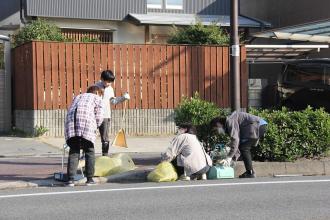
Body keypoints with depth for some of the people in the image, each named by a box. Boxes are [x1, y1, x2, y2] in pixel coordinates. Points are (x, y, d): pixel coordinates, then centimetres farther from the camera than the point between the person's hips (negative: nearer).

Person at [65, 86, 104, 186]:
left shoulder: (77, 97, 36)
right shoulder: (96, 98, 21)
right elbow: (99, 117, 9)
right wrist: (95, 128, 24)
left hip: (71, 123, 4)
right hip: (86, 124, -4)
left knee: (73, 152, 6)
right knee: (89, 152, 7)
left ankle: (70, 179, -5)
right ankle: (90, 179, 6)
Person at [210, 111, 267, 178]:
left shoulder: (230, 121, -13)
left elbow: (235, 139, -22)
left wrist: (229, 157, -23)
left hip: (258, 125, -11)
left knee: (244, 148, -9)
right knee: (245, 148, 16)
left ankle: (250, 173, -7)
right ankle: (250, 172, 17)